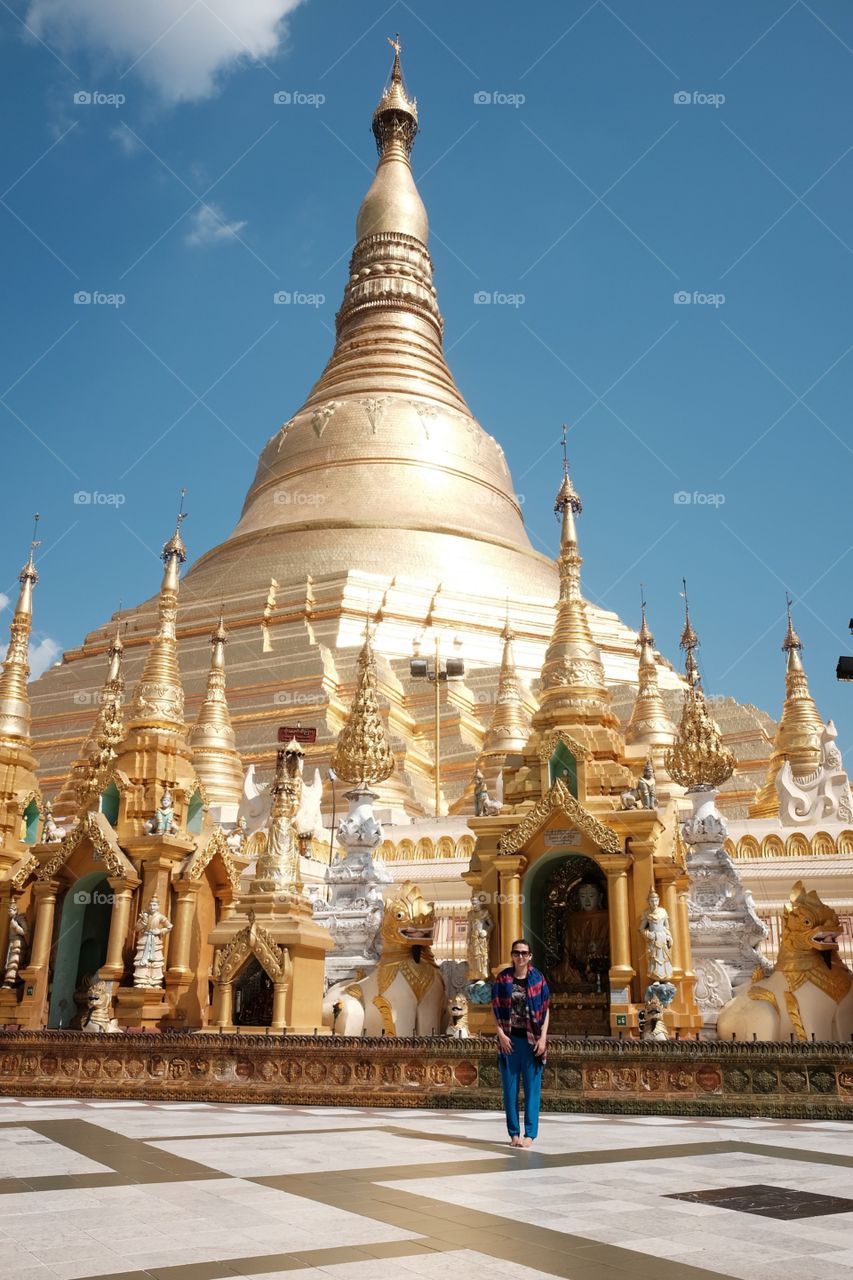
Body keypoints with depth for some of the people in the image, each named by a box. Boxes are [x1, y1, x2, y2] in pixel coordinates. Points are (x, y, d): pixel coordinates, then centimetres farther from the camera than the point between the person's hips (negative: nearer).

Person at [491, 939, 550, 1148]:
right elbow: (495, 1009, 3)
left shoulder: (538, 979, 2)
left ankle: (530, 1133, 8)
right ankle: (514, 1133, 13)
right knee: (510, 1087, 4)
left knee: (532, 1087, 1)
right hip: (509, 1040, 1)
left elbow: (545, 1010, 3)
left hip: (532, 1040, -1)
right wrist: (501, 1035, -8)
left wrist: (543, 1037, -6)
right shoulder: (502, 979, 2)